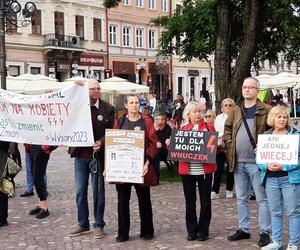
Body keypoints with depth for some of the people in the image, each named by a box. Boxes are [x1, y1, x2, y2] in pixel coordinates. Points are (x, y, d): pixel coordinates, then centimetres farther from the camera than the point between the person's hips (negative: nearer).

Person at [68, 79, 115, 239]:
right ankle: (83, 224, 23)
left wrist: (101, 142, -19)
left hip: (97, 155, -2)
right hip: (80, 155, 3)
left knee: (98, 192, 7)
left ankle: (99, 225, 19)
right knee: (80, 191, 10)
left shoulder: (107, 109, -2)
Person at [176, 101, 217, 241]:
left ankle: (203, 231, 16)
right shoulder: (183, 129, 9)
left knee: (205, 202, 4)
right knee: (190, 202, 8)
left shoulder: (208, 127, 4)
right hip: (187, 170, 2)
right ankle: (192, 231, 19)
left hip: (204, 170, -1)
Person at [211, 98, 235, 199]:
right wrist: (219, 140, -9)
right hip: (220, 147, 2)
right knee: (218, 169, -2)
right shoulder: (218, 118, 13)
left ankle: (229, 190, 20)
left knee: (230, 169, 7)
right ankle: (215, 191, 2)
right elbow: (215, 131, 8)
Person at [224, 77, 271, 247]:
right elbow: (227, 129, 19)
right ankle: (243, 229, 25)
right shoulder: (236, 111, 10)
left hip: (256, 162, -6)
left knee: (262, 199, 1)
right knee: (241, 199, 14)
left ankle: (265, 232, 9)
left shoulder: (265, 110, -6)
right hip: (238, 162, 6)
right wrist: (229, 146, 5)